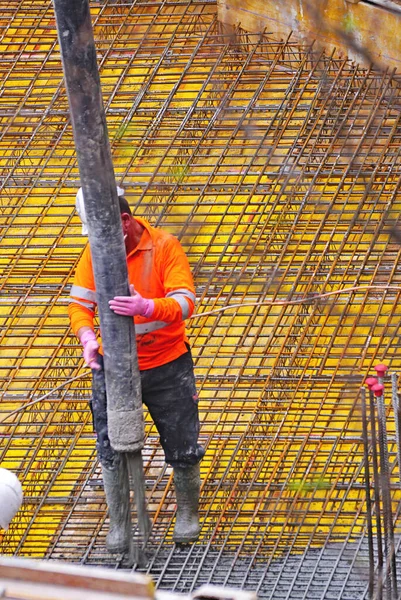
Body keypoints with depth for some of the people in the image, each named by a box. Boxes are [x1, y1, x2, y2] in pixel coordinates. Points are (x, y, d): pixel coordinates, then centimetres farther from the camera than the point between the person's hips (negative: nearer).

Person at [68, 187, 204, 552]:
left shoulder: (165, 247, -15)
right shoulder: (95, 252, -6)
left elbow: (185, 303, -24)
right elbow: (80, 303, -6)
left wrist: (146, 307, -44)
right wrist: (87, 338, -27)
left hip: (166, 366, -2)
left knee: (182, 447, 8)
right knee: (111, 450, 2)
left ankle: (188, 515, 31)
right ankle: (118, 525, 16)